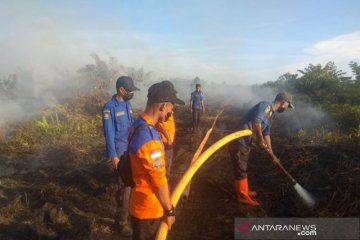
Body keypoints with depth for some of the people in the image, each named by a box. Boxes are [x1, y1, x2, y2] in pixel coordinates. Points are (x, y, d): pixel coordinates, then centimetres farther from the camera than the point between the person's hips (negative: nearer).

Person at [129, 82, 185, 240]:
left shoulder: (139, 125, -1)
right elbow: (159, 180, -25)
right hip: (149, 209, -9)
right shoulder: (149, 138, -34)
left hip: (143, 204, 9)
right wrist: (169, 210, -12)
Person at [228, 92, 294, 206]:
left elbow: (266, 134, 23)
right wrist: (260, 140, -16)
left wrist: (272, 154, 24)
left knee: (243, 168, 22)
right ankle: (242, 196, 15)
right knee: (241, 170, 2)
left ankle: (244, 191, 37)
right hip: (238, 141, -10)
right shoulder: (266, 105, -14)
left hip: (245, 142, 10)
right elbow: (256, 121, -30)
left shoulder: (271, 114, 17)